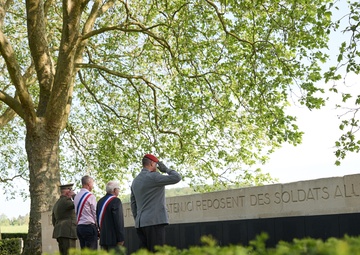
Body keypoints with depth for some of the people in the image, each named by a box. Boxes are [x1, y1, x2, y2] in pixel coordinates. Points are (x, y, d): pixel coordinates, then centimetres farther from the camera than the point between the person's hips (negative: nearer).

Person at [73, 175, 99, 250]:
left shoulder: (76, 196, 13)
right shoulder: (90, 196, -9)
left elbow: (76, 212, 14)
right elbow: (95, 213, -8)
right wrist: (98, 229, -1)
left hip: (79, 226, 8)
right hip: (89, 226, -8)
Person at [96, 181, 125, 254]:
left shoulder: (100, 201, 13)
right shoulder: (115, 200, -11)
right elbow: (118, 220, -16)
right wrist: (121, 238, -15)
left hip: (103, 238, 8)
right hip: (113, 238, -8)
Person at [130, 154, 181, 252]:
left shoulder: (135, 181, 17)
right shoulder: (153, 177, -8)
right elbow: (177, 177, -13)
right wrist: (166, 169, 3)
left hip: (140, 224, 8)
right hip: (155, 221, -8)